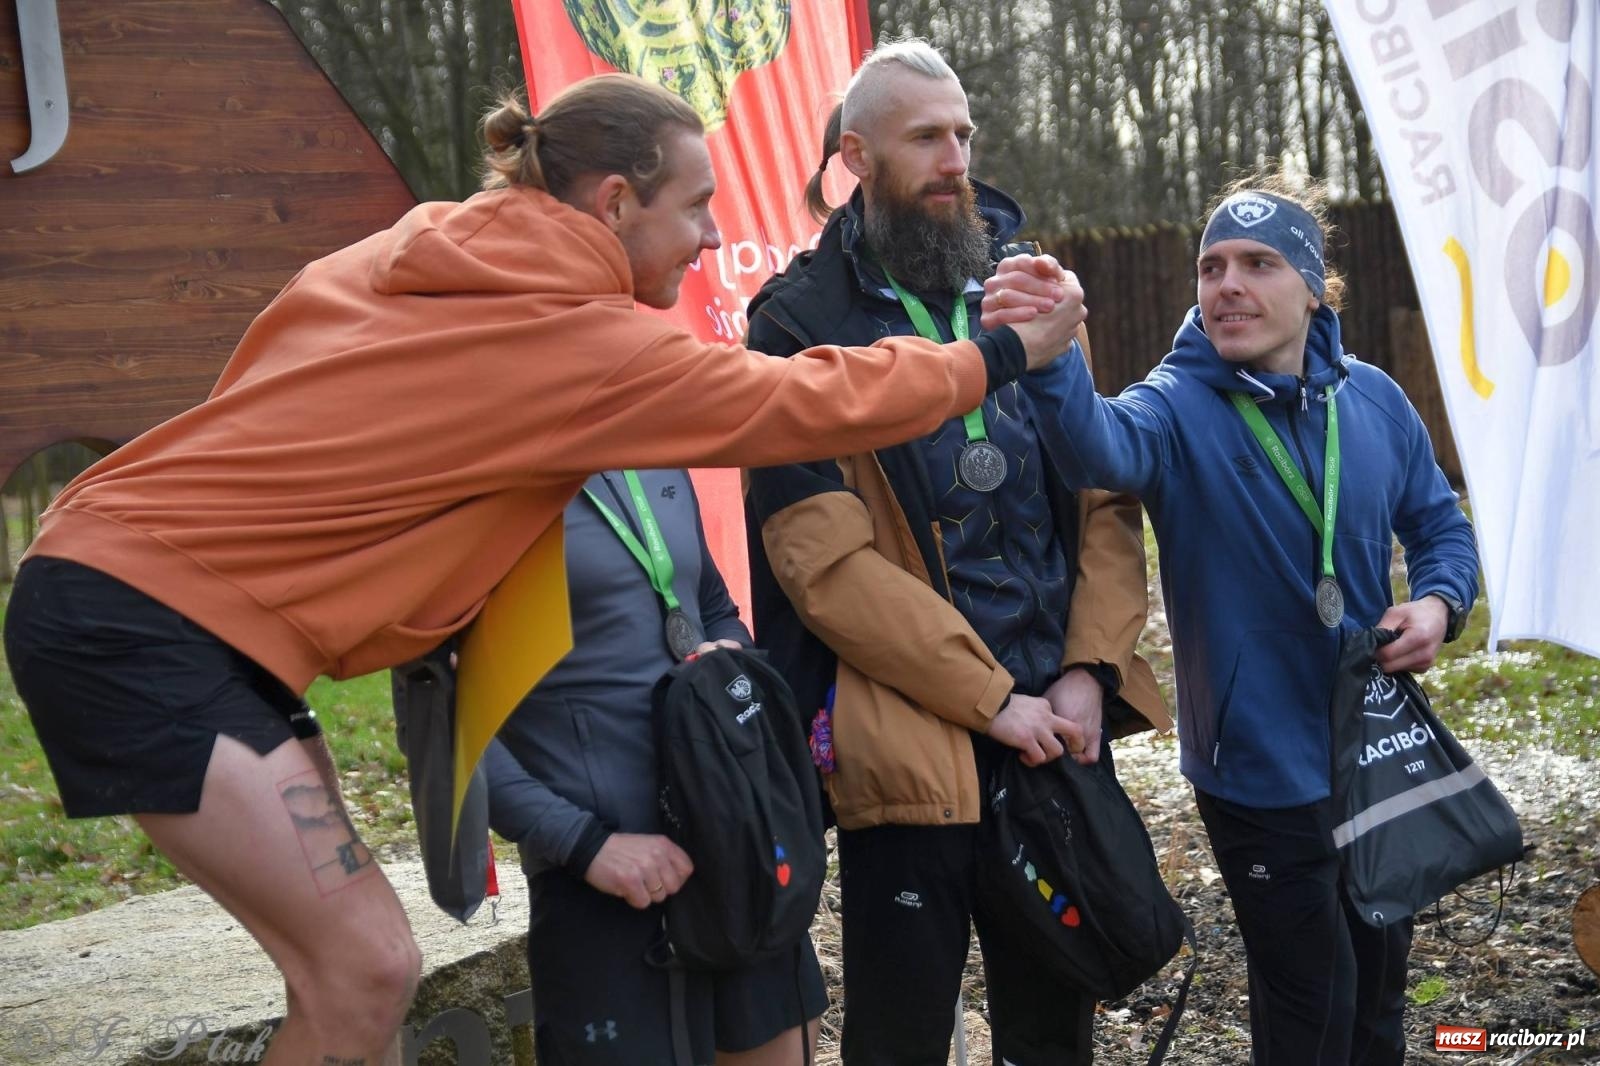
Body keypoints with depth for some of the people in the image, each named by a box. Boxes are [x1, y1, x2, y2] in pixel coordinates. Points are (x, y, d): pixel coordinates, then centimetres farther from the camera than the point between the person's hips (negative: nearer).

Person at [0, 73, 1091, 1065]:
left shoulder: (414, 255, 9)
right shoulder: (576, 338, -14)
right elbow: (817, 403, -9)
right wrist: (1002, 353, 4)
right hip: (140, 619, -9)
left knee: (354, 962, 9)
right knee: (366, 965, -8)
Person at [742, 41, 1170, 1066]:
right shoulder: (802, 323, -5)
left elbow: (1106, 495, 9)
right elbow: (824, 558, -14)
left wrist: (1092, 671, -5)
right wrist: (992, 700, -14)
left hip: (1061, 721, 5)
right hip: (910, 740, -5)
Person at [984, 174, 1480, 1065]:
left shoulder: (1374, 400, -3)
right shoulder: (1179, 404, -17)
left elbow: (1440, 523, 11)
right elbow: (1105, 444, -41)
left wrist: (1439, 603, -11)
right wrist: (1050, 357, -62)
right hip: (1263, 767, -4)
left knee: (1379, 986, 24)